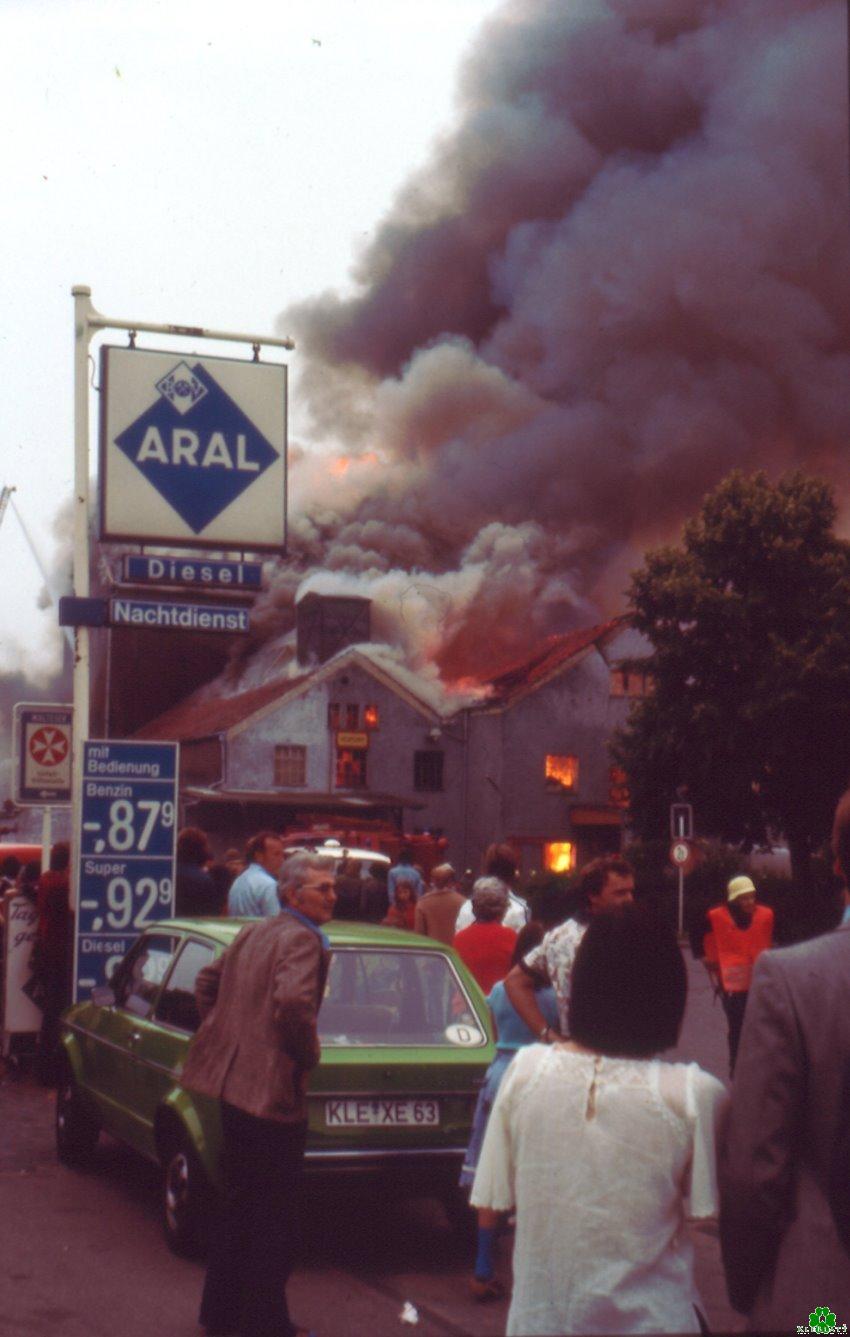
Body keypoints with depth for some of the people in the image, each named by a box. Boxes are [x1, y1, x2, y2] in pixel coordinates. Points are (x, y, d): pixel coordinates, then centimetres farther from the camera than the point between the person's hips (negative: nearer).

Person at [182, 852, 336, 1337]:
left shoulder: (253, 933, 13)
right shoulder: (303, 940, -15)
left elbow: (208, 981, 23)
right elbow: (292, 1002, -30)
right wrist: (309, 1053, -14)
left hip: (234, 1079, 9)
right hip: (272, 1087, -9)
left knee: (241, 1202, 20)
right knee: (275, 1213, 1)